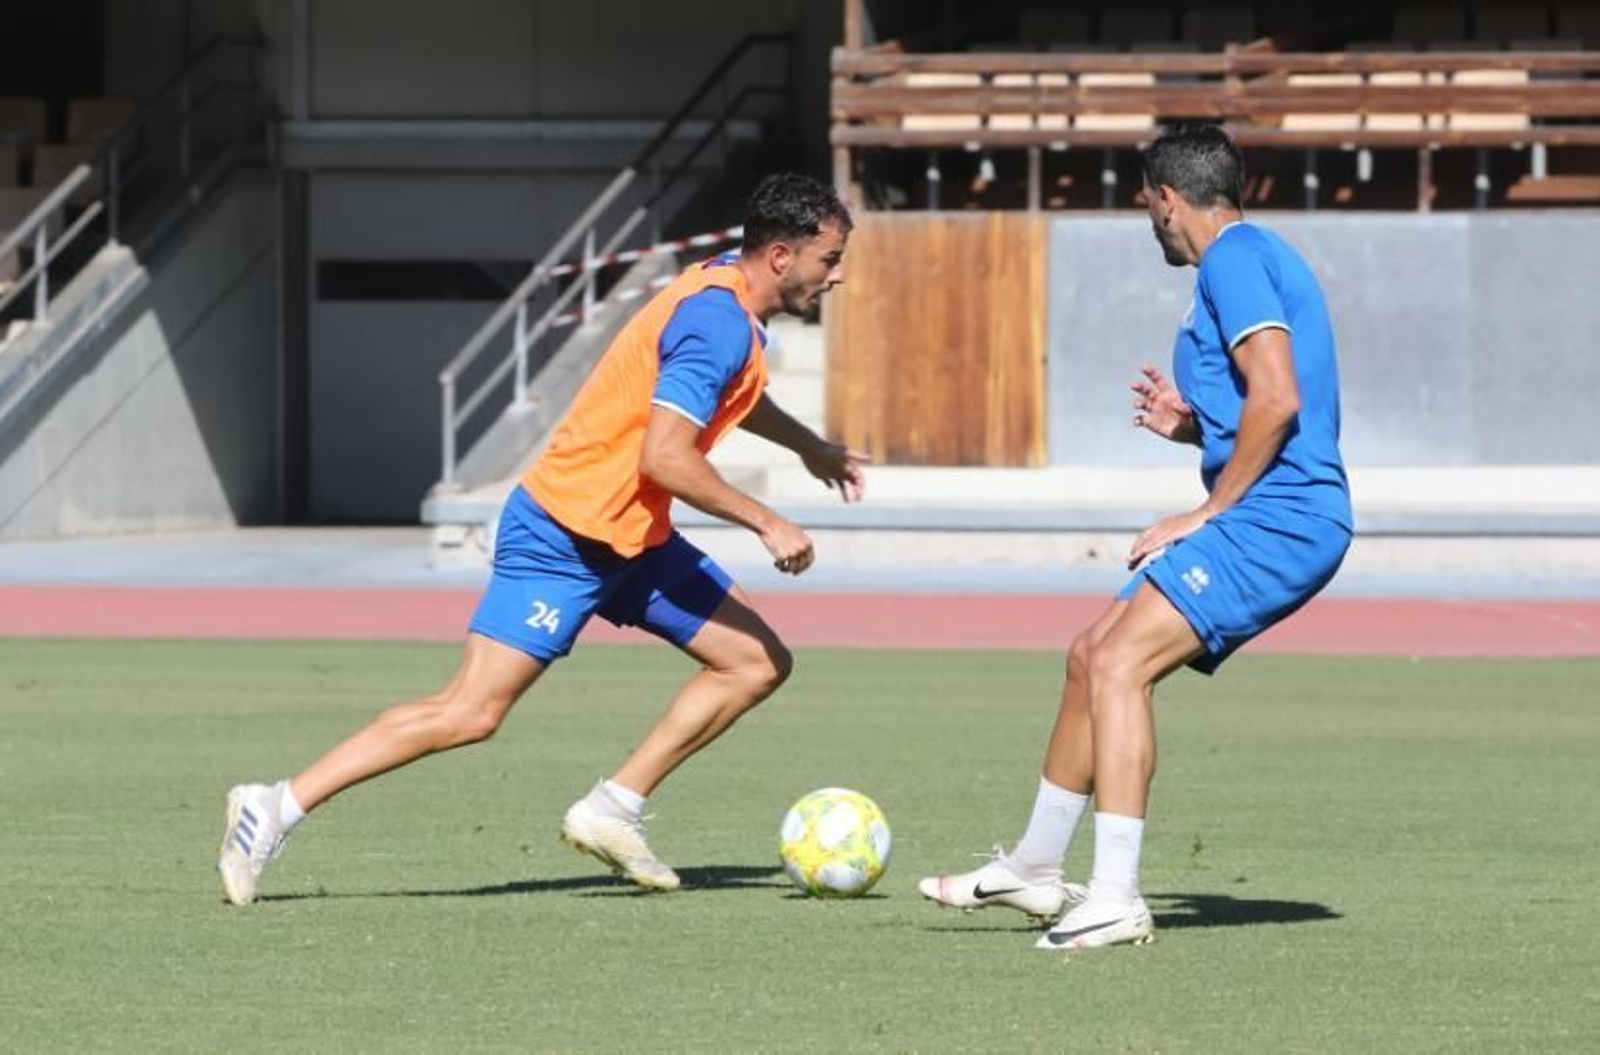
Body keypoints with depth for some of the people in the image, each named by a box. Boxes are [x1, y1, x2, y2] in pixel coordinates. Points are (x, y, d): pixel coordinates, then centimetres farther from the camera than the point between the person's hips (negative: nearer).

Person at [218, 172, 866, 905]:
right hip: (564, 535, -10)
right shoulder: (717, 322, -20)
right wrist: (766, 525, -21)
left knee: (758, 664, 7)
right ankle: (275, 809, -9)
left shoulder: (731, 304, 11)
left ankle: (612, 810, 6)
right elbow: (663, 457, -27)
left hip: (629, 539, 10)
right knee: (470, 713, -15)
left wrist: (811, 446, 40)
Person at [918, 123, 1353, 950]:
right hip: (1278, 519, 11)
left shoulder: (1233, 261, -9)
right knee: (1093, 657, 16)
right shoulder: (1250, 258, 23)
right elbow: (1269, 412, 28)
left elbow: (1278, 397, -21)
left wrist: (1210, 510, -15)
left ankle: (1116, 897, -26)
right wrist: (1192, 425, 22)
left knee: (1119, 663, -21)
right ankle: (1035, 869, 27)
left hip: (1273, 519, -11)